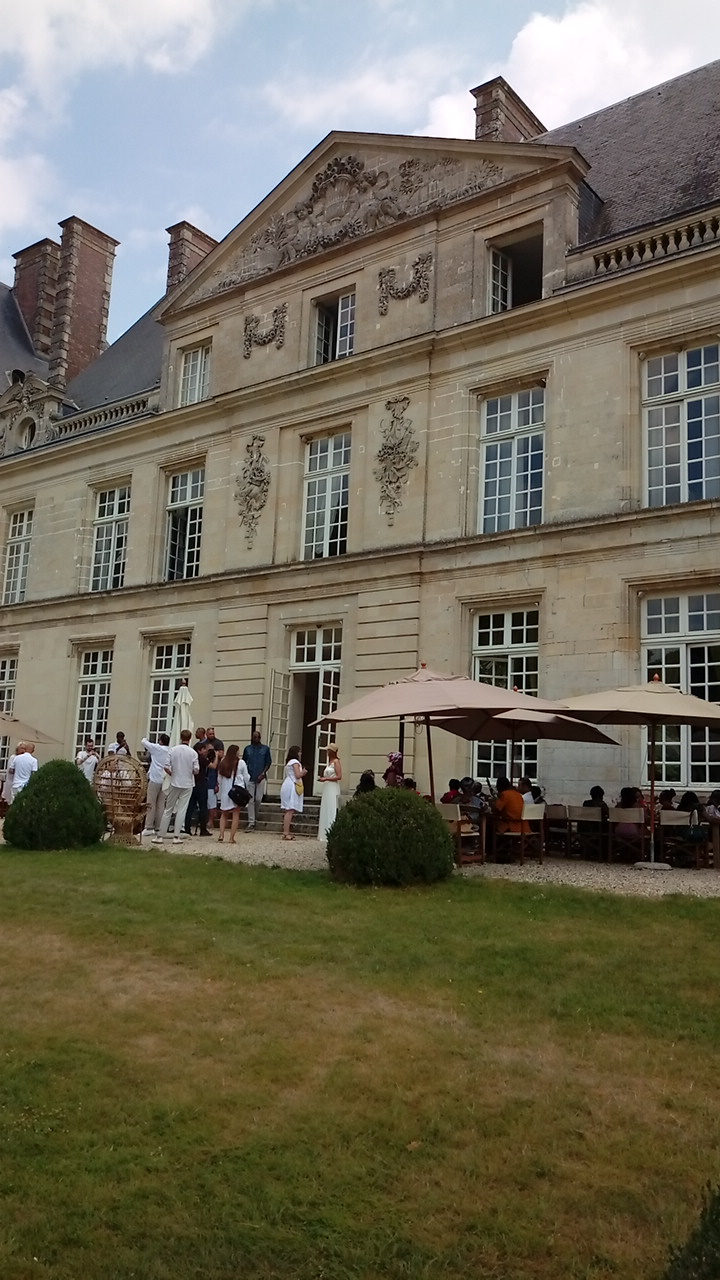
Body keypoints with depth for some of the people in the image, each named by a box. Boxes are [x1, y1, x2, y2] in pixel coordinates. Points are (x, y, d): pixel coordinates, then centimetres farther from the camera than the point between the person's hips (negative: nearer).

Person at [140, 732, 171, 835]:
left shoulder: (157, 748, -5)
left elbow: (143, 742, 4)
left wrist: (146, 739, 22)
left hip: (155, 779, -5)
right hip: (166, 780, 5)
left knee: (151, 804, -1)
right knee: (161, 805, 7)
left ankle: (149, 827, -4)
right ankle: (158, 828, 8)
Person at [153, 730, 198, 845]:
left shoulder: (173, 750, -5)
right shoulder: (193, 753, -7)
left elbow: (166, 767, -9)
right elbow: (196, 770, -9)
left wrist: (172, 774, 10)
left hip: (174, 783, 1)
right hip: (187, 784, -1)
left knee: (168, 810, 9)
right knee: (181, 810, 4)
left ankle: (160, 836, 11)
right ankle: (177, 836, 3)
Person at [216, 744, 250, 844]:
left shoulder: (222, 763, 3)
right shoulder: (241, 763, -6)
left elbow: (219, 779, 9)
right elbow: (246, 778, 1)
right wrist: (247, 789, 16)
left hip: (225, 791, 3)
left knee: (224, 814, 14)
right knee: (235, 814, 1)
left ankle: (221, 835, 1)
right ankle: (232, 838, -4)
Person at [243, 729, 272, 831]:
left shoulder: (265, 749, 6)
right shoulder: (247, 749, 9)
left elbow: (268, 762, 5)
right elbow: (244, 762, 12)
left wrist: (263, 774, -7)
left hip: (261, 778, 0)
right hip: (250, 777, 1)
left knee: (258, 799, -1)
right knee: (250, 800, -4)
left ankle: (255, 818, 23)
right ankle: (251, 822, -3)